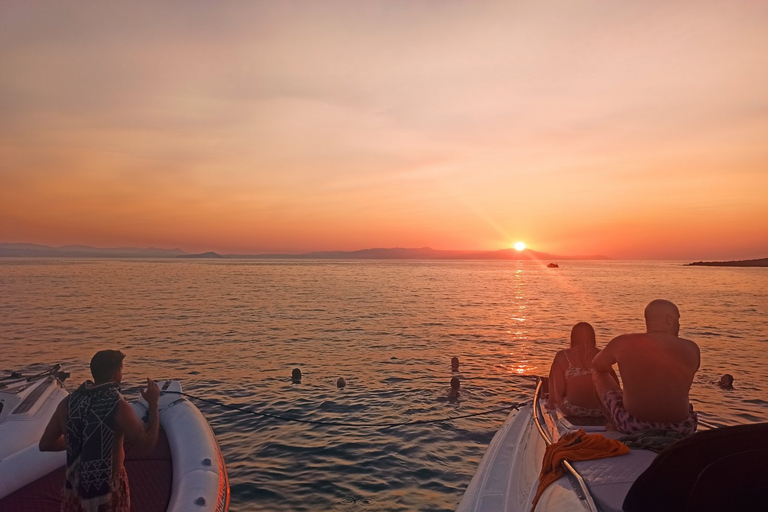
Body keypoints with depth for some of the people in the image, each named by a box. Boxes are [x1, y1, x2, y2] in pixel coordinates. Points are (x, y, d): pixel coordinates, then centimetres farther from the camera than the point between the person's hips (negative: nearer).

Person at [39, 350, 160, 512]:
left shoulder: (68, 402, -8)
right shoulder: (118, 406, -24)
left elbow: (45, 444, 2)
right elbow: (147, 444, -20)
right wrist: (153, 405, -13)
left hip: (75, 486, 4)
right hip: (109, 489, -4)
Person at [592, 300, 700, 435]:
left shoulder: (623, 343, -9)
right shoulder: (691, 348, -4)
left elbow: (597, 365, 12)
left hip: (631, 428, -3)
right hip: (680, 430, 3)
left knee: (598, 376, 23)